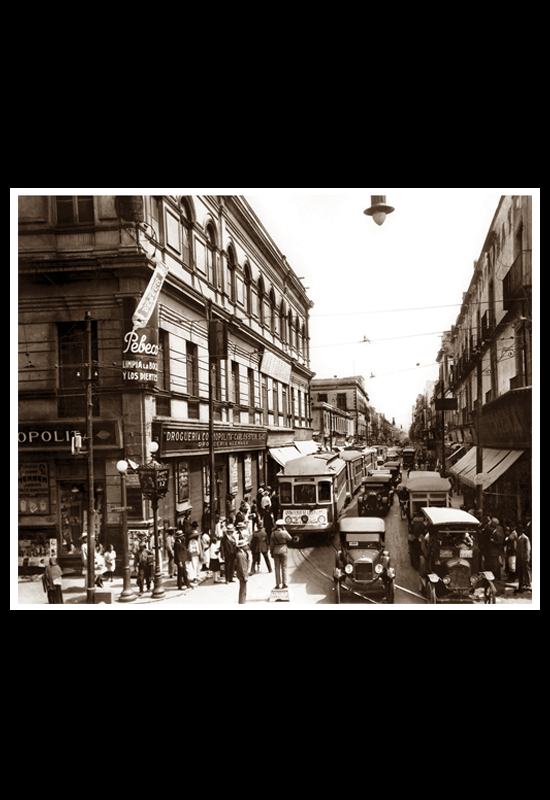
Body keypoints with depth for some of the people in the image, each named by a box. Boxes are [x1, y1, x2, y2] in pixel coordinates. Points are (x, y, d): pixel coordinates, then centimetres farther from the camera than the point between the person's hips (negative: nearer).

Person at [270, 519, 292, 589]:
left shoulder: (273, 533, -3)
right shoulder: (284, 533, -13)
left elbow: (272, 544, 0)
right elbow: (290, 539, 4)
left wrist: (271, 552, 9)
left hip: (276, 551, 3)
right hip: (283, 550, -3)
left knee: (277, 568, 7)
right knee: (284, 567, 5)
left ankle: (278, 584, 9)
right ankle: (284, 584, 7)